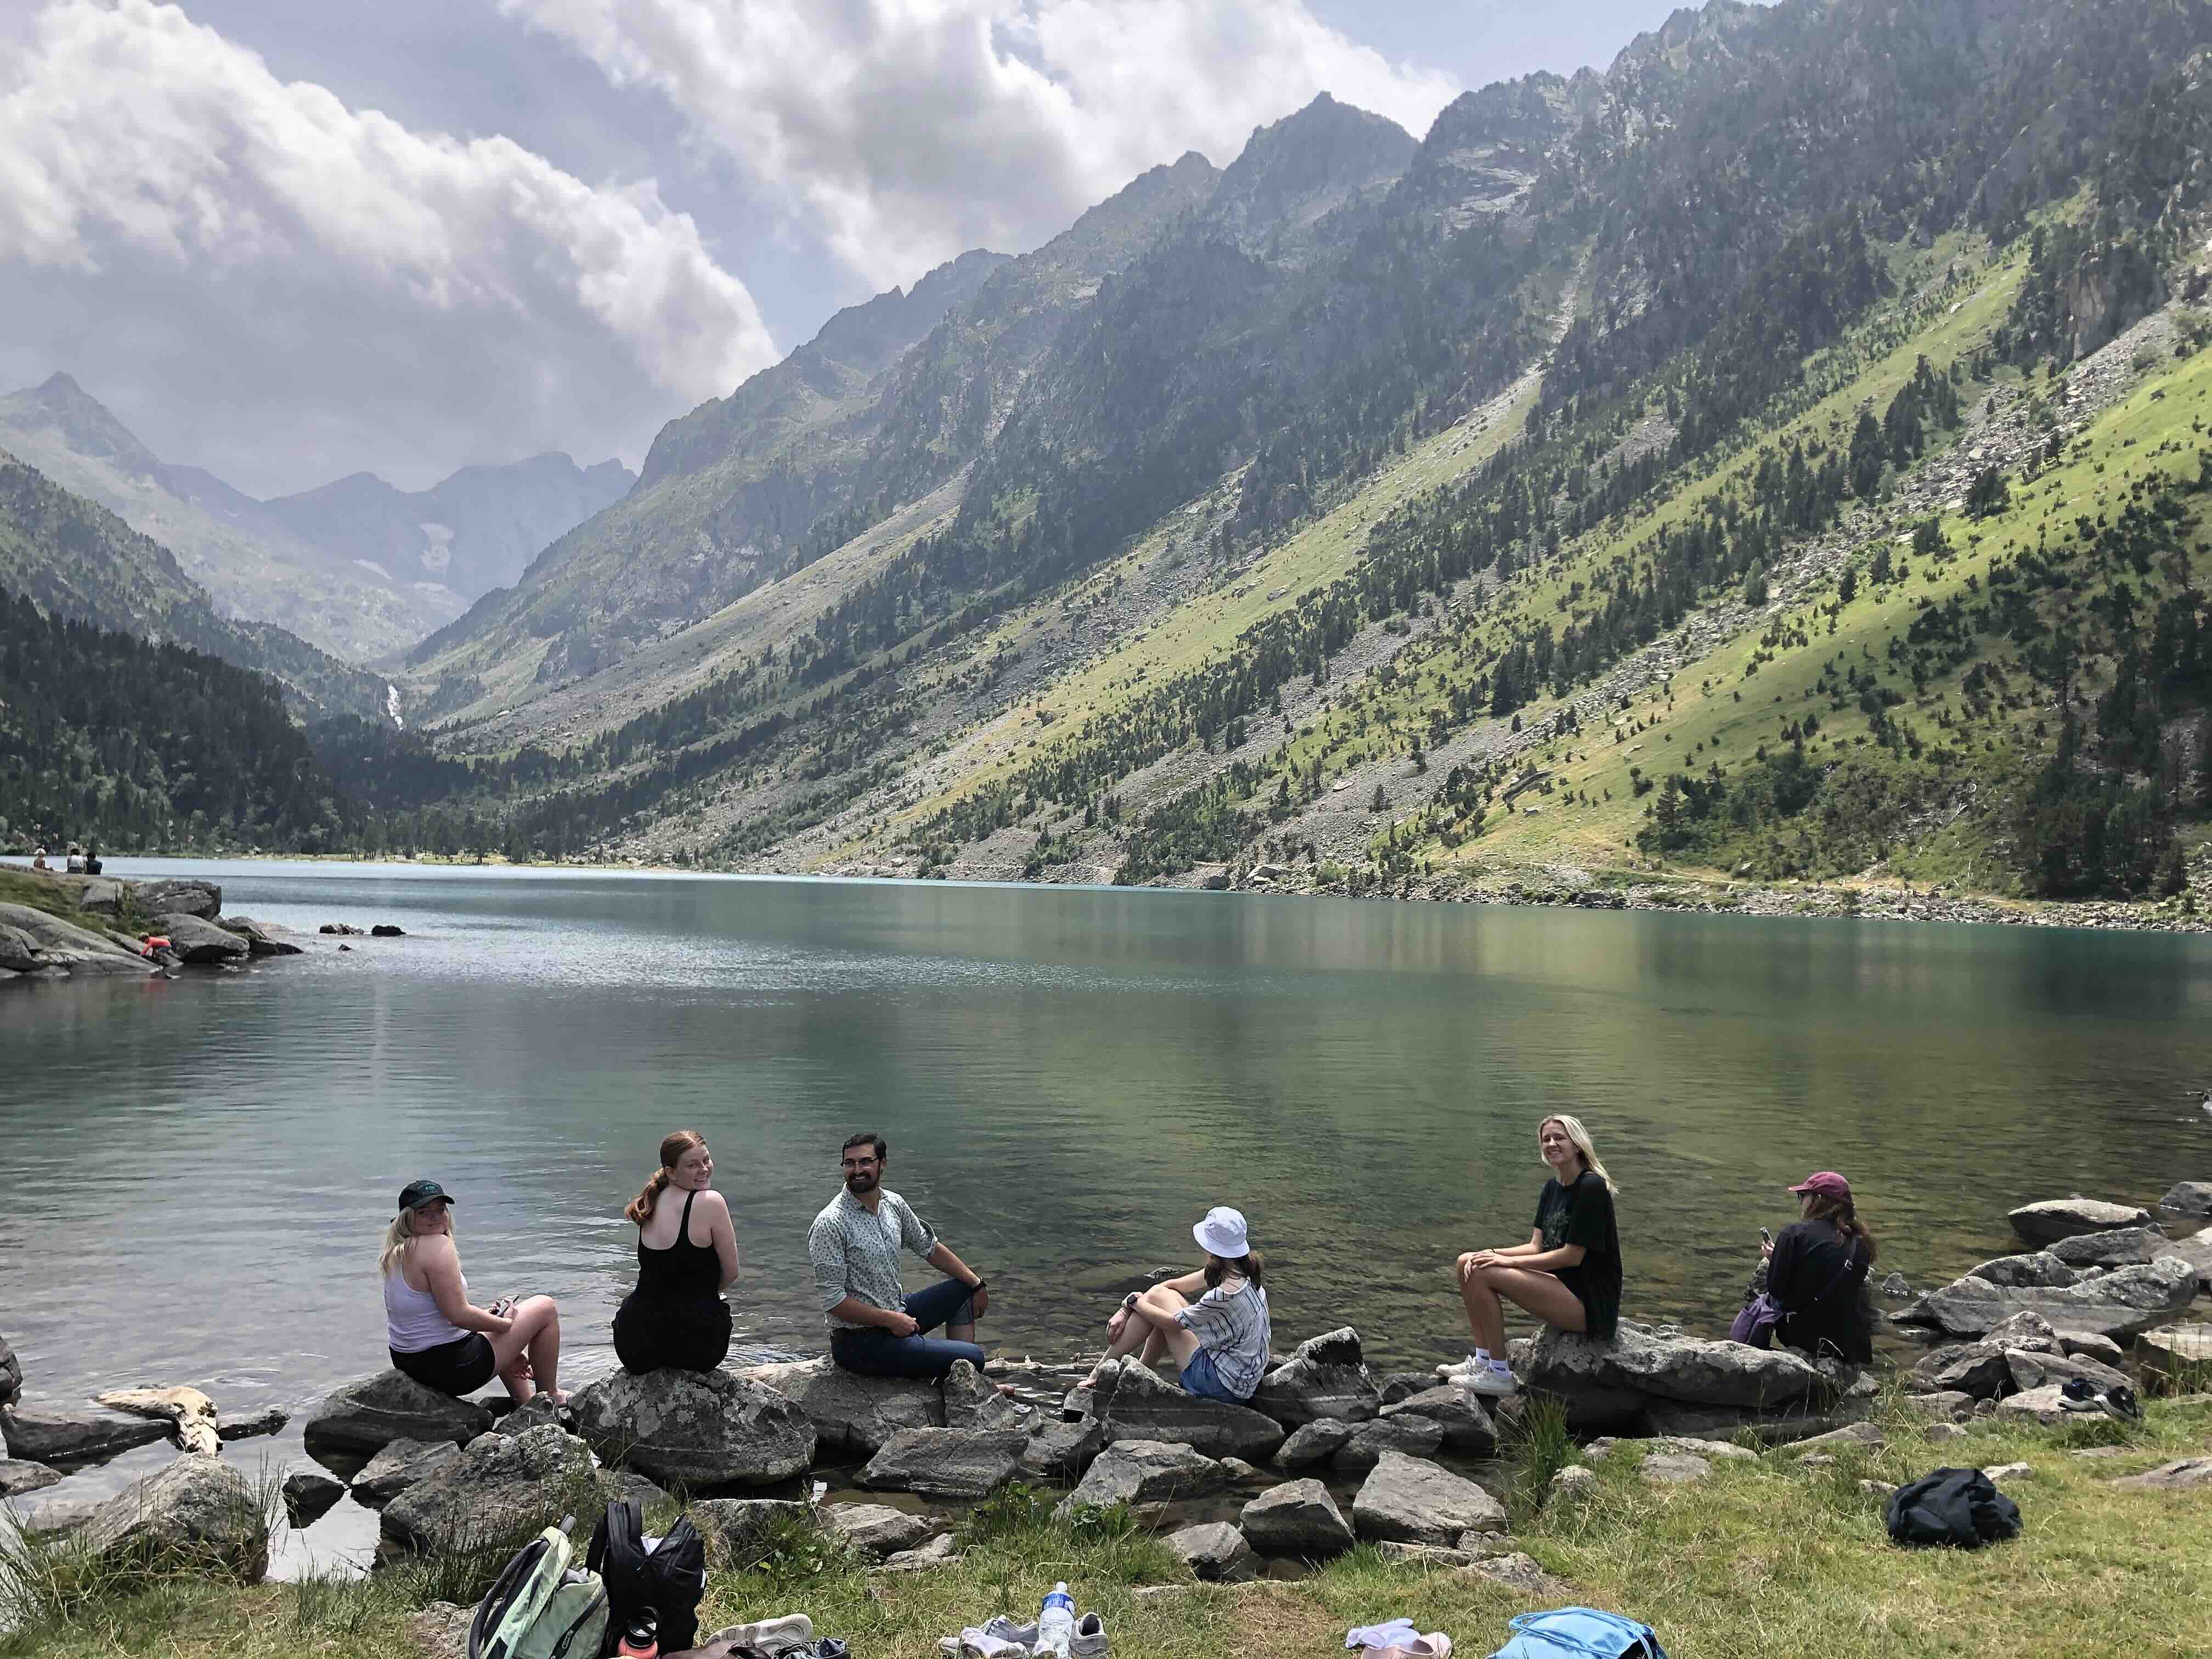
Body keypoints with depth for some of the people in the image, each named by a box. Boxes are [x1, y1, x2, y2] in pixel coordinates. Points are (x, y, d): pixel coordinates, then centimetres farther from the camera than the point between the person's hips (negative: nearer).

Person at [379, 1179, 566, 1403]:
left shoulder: (397, 1253, 9)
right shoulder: (438, 1245, -22)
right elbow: (459, 1315, -25)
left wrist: (487, 1315, 12)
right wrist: (506, 1323, -9)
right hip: (450, 1369, -10)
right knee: (545, 1308, 2)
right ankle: (549, 1398, 17)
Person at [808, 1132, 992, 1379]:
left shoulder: (894, 1204, 2)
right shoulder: (830, 1224, -21)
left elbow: (929, 1247, 17)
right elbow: (833, 1300, -22)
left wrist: (977, 1284, 15)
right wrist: (890, 1319, -20)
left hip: (896, 1313, 9)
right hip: (860, 1342, -9)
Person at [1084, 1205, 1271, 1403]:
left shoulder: (1227, 1294, -28)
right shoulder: (1243, 1273, -1)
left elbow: (1173, 1323, -14)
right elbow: (1174, 1285, 6)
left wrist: (1134, 1302, 2)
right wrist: (1125, 1310, 2)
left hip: (1223, 1387, -9)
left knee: (1157, 1297, -5)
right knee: (1161, 1293, 9)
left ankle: (1101, 1373, 8)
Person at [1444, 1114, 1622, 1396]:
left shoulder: (1592, 1186, -16)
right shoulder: (1553, 1187, 12)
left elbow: (1573, 1256, -18)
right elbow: (1537, 1247, 9)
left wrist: (1509, 1261, -15)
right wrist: (1493, 1254, -9)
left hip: (1589, 1304, -9)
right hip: (1561, 1285, 9)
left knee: (1484, 1275, -22)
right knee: (1468, 1263, 1)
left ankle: (1500, 1374, -11)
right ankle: (1482, 1360, 4)